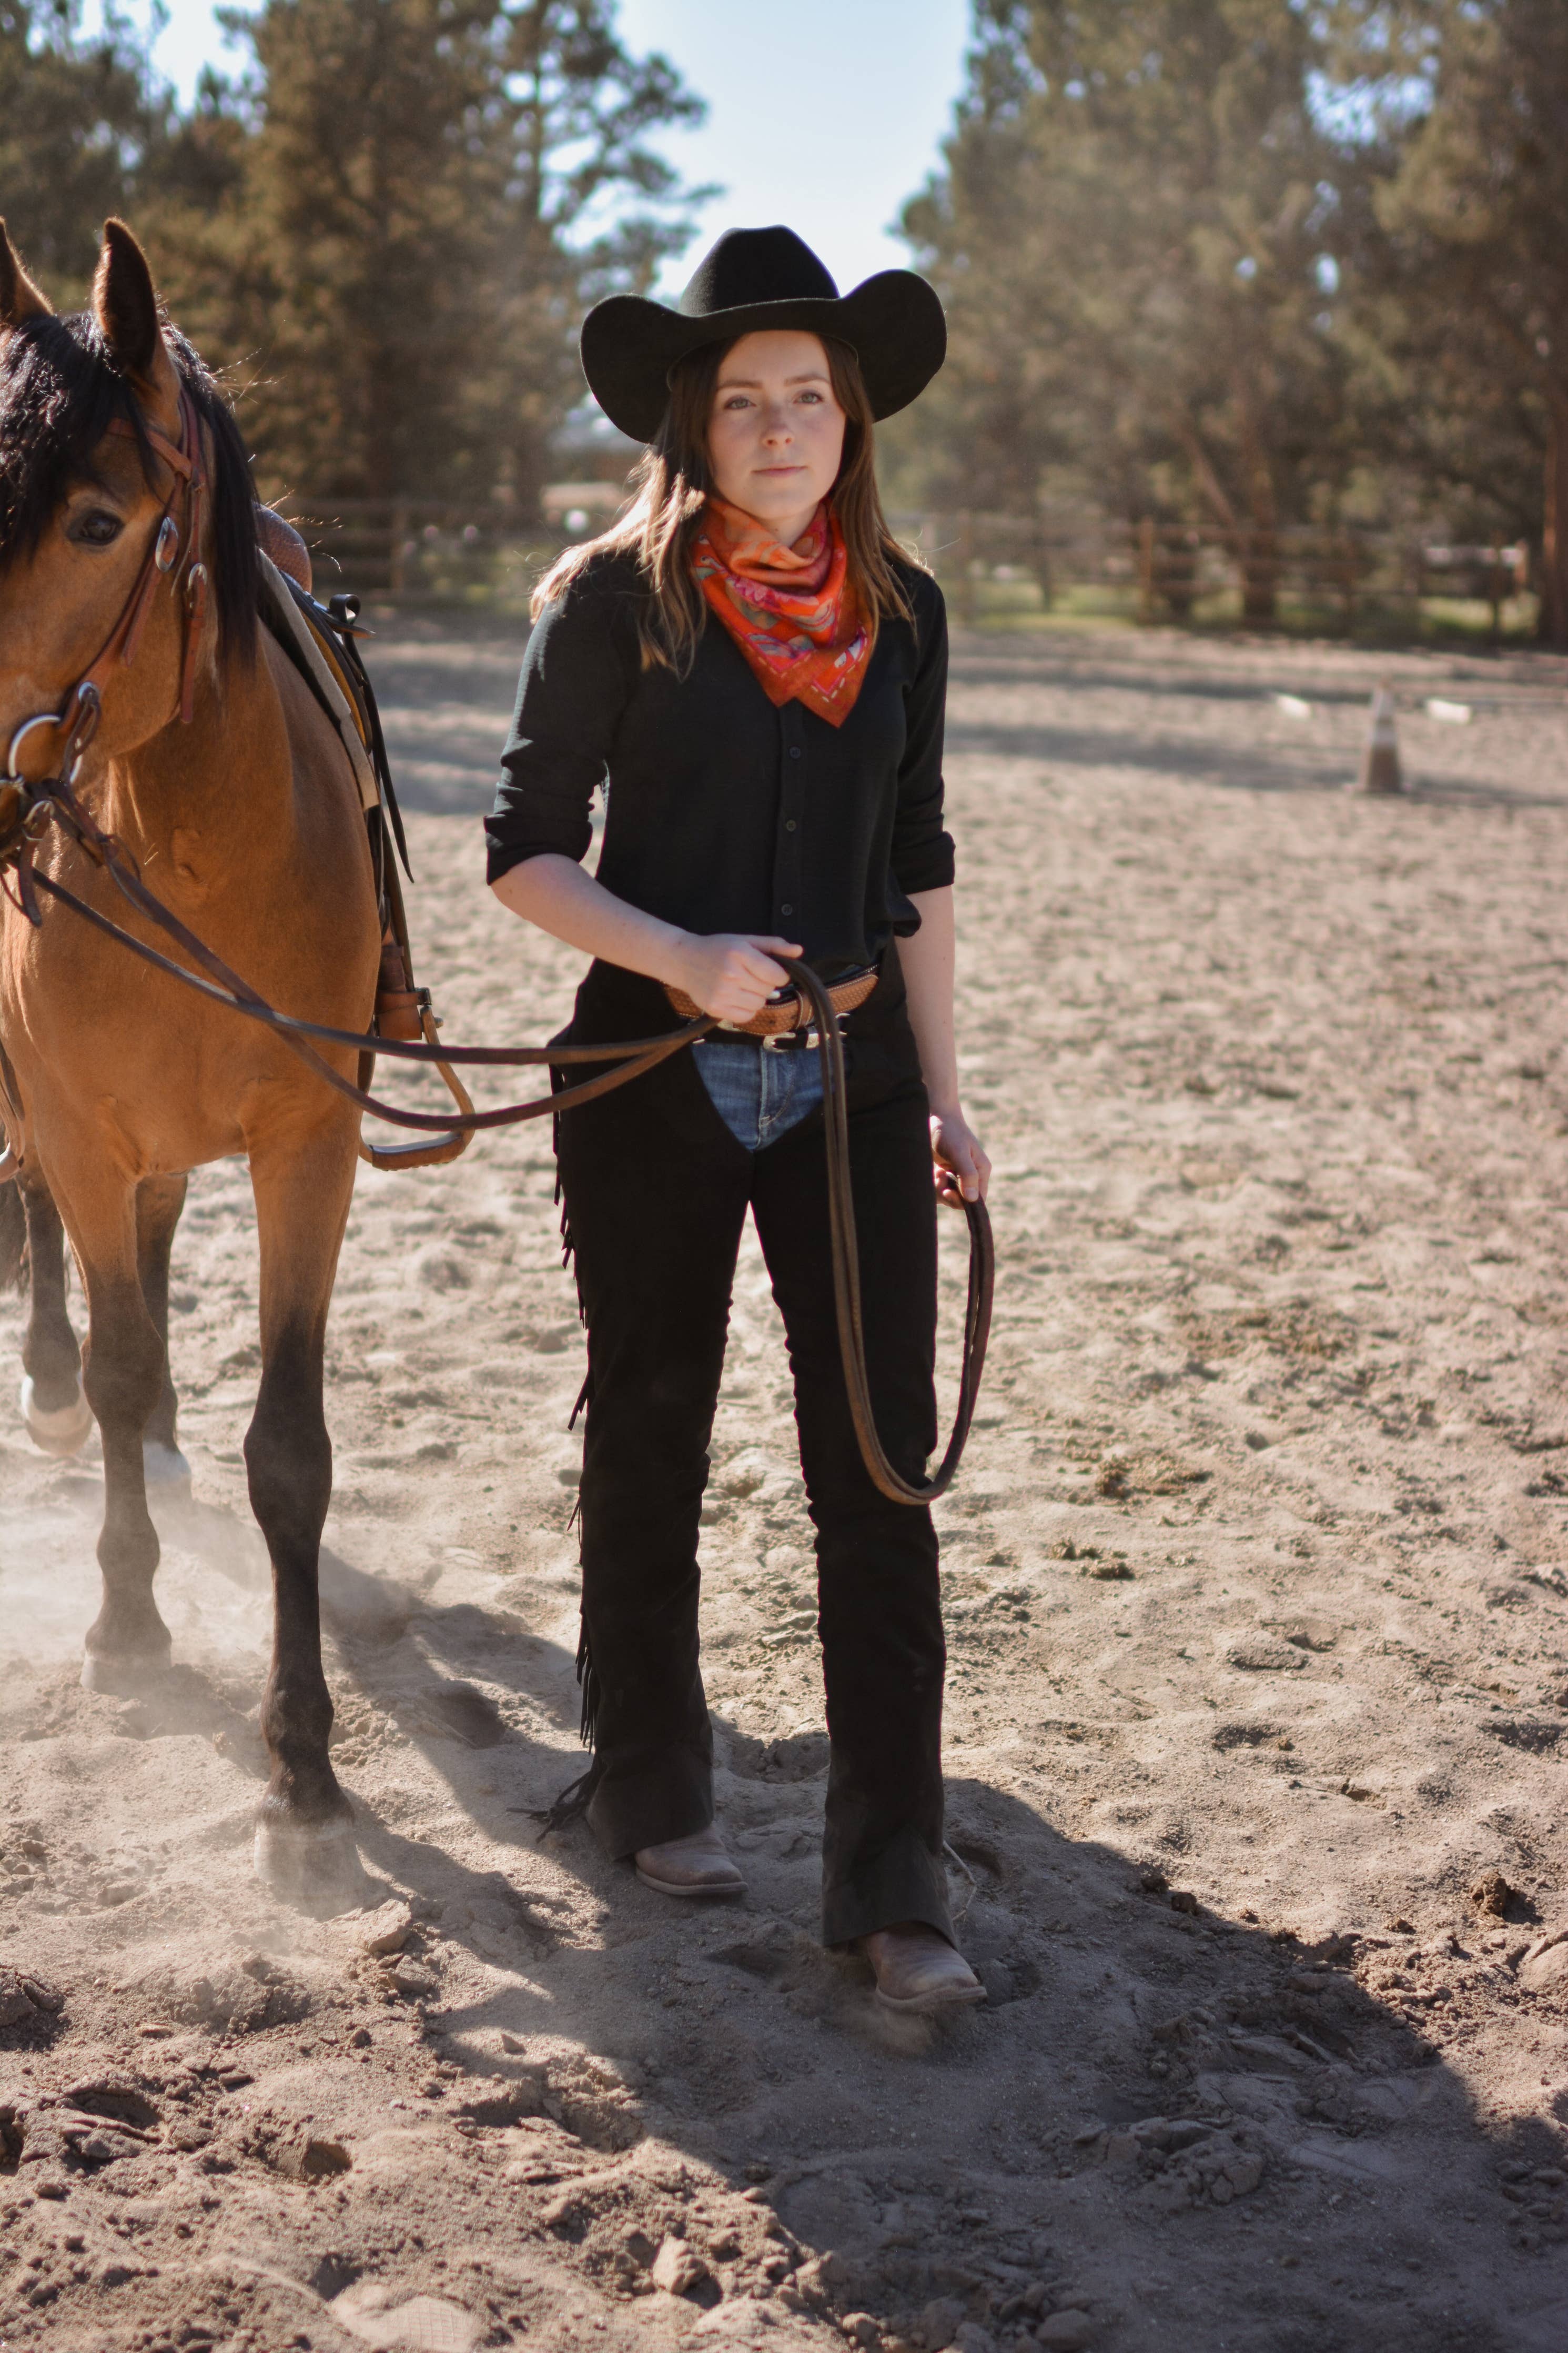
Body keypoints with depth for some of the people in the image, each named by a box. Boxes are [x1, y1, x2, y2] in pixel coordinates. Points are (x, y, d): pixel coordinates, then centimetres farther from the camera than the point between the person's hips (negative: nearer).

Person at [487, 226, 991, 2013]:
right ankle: (650, 1790, 32)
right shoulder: (613, 599, -6)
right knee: (647, 1442, 12)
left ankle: (892, 1882, 6)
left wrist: (940, 1094, 10)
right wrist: (681, 958, -21)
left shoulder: (900, 610, 6)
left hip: (850, 1078, 3)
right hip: (652, 1080, -2)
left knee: (881, 1465, -2)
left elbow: (915, 867, 12)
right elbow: (524, 854, -5)